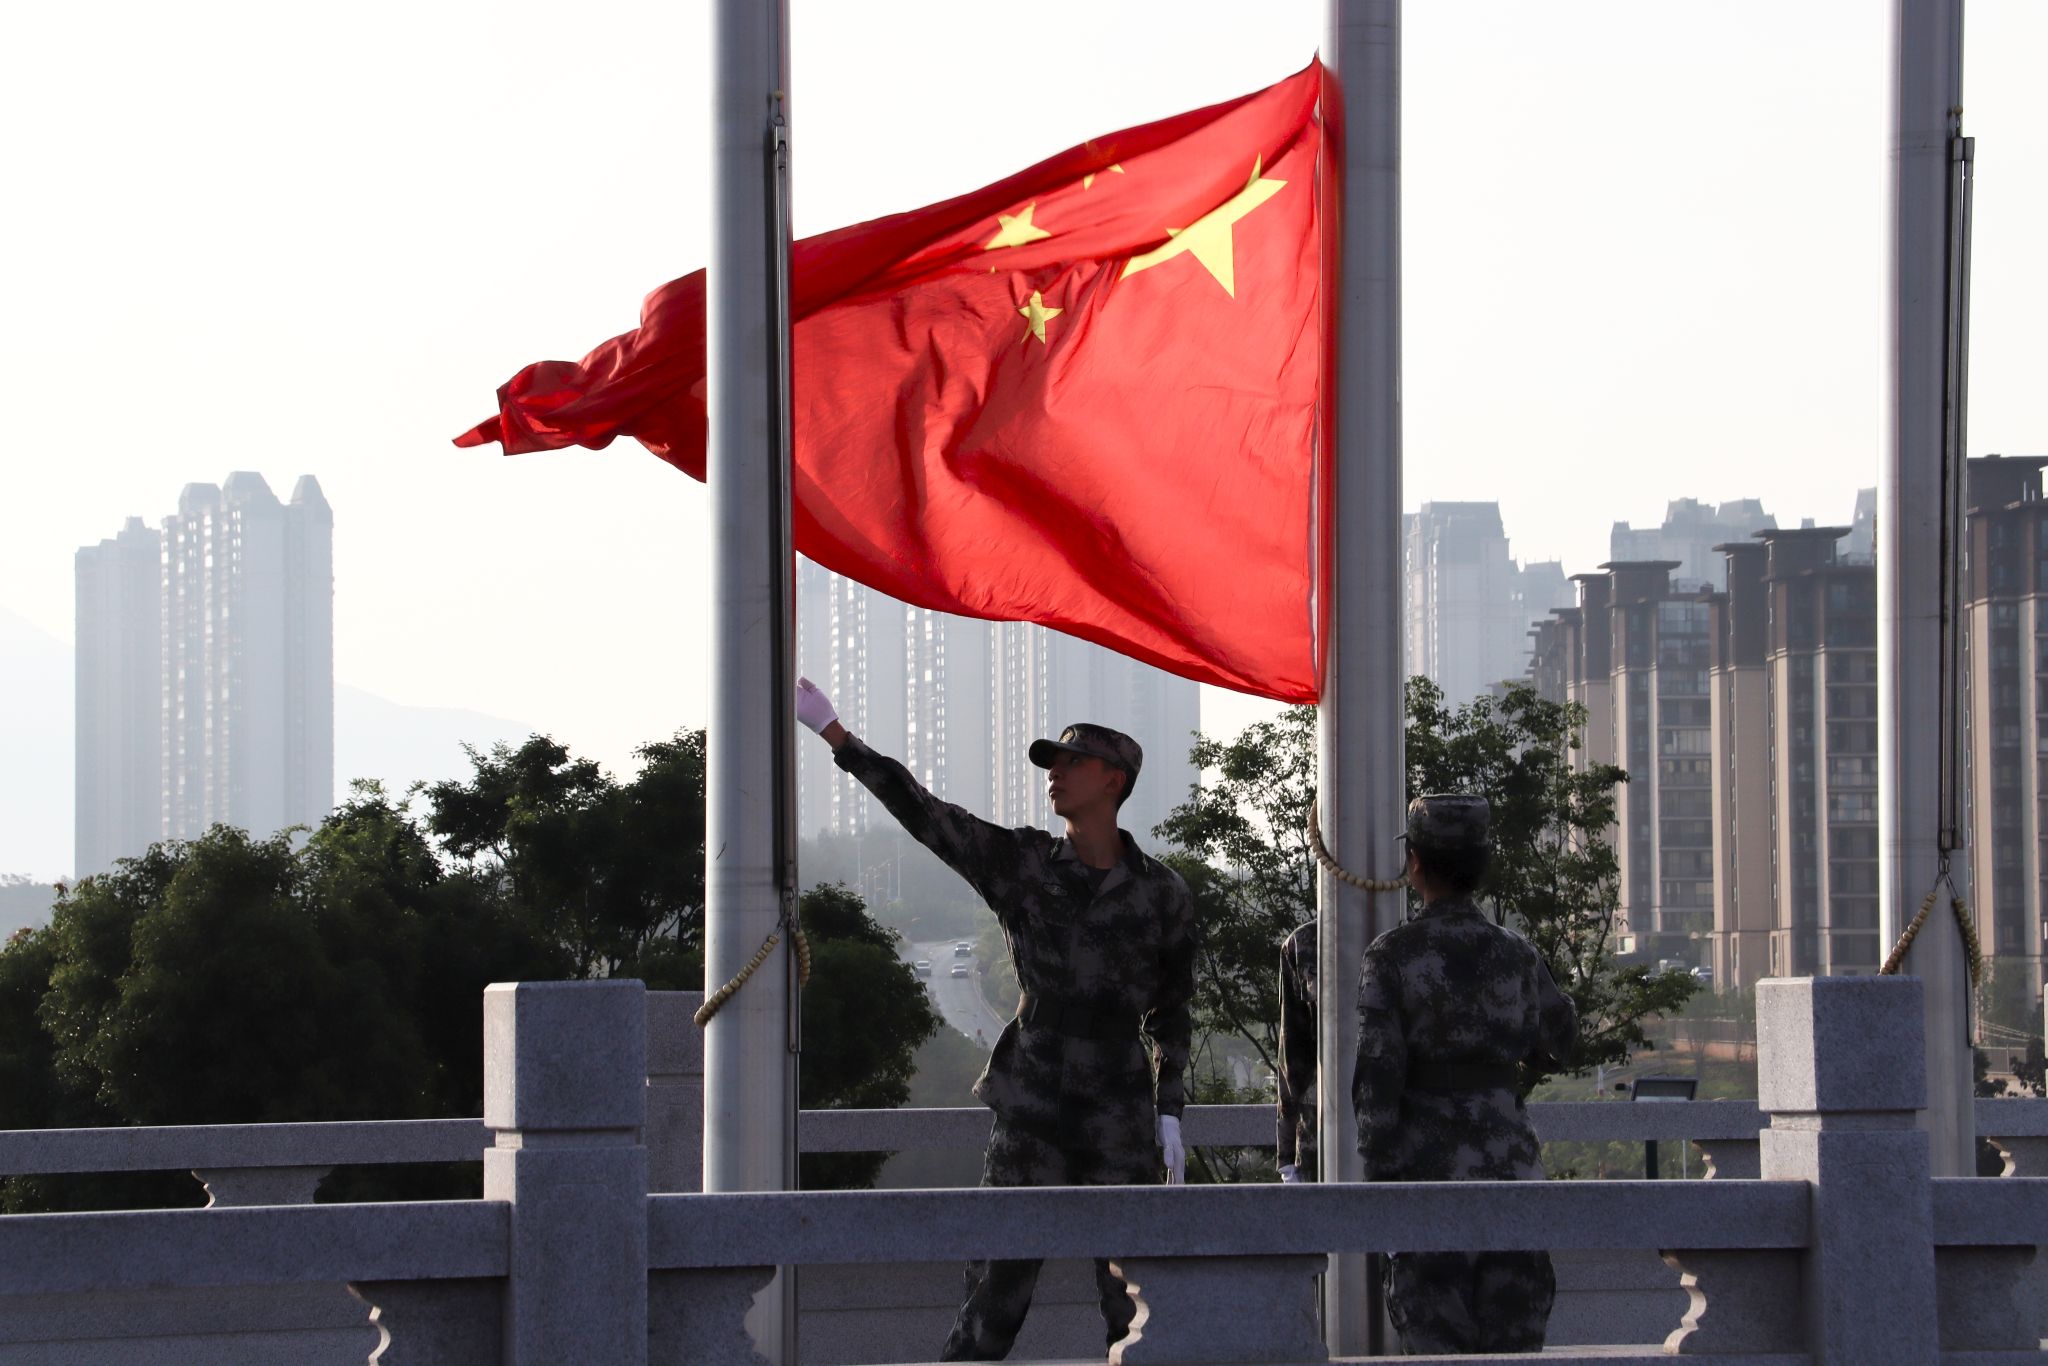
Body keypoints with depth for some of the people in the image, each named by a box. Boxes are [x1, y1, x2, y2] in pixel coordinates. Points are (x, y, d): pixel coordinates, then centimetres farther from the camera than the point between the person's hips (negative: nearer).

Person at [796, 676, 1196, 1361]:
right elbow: (922, 812, 0)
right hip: (1032, 1111, 0)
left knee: (1135, 1302, -2)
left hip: (1120, 1123, 0)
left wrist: (1170, 1115, 6)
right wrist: (834, 733, -4)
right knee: (996, 1292, -2)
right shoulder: (1021, 863, 4)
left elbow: (1172, 1014, 11)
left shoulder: (1161, 892, 4)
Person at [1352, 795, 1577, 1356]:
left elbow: (1376, 1077, -11)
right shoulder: (1517, 954, 2)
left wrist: (1378, 1177, -5)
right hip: (1510, 1167, 2)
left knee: (1435, 1338, 1)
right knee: (1512, 1344, 7)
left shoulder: (1391, 956, -7)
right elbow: (1559, 1040, 20)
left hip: (1426, 1169, -2)